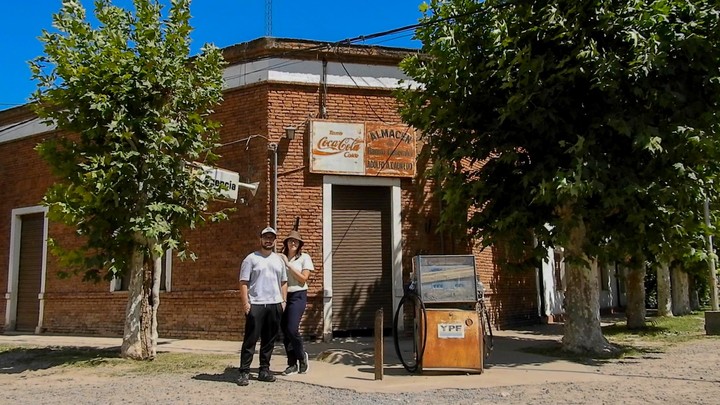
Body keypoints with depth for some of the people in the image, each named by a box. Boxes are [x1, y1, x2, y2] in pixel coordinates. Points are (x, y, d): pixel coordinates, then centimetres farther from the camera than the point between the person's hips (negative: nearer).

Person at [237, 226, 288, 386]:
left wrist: (283, 300, 9)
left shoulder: (279, 259, 16)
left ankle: (264, 370, 17)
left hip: (275, 304, 5)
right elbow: (244, 282, -4)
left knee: (269, 340, 9)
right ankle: (244, 372, -1)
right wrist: (245, 302, -12)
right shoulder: (251, 258, 1)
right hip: (255, 304, -5)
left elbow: (283, 282, 19)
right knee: (250, 339, -5)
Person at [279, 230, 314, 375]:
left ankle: (302, 356, 12)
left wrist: (288, 264, -11)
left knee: (292, 329, -13)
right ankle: (292, 364, 16)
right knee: (284, 331, 4)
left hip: (298, 296, -4)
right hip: (283, 296, 4)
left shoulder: (304, 257, 0)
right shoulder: (280, 258, 7)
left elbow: (303, 278, -8)